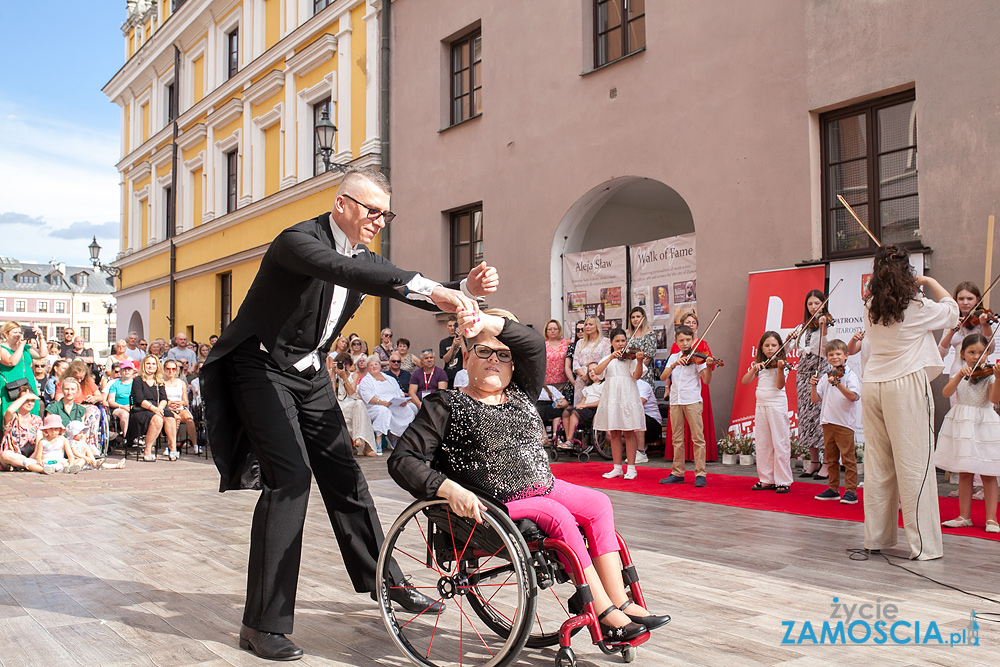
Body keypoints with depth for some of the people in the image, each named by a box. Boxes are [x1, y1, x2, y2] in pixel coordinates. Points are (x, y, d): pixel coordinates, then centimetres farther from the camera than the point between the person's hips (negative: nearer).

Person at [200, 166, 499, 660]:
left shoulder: (365, 258, 2)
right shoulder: (298, 240, -22)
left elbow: (418, 294, 1)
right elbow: (342, 270, -42)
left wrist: (465, 290, -21)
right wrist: (431, 288, -51)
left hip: (310, 373, 7)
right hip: (263, 368, -7)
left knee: (344, 474, 11)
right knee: (290, 475, -18)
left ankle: (382, 580, 28)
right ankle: (263, 624, -11)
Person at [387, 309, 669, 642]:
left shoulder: (521, 394, 12)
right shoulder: (446, 405, -5)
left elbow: (533, 342, -4)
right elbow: (403, 460, -12)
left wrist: (487, 323, -21)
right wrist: (449, 489, -28)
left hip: (541, 487, 7)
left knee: (598, 503, -6)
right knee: (558, 516, -24)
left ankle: (619, 600, -7)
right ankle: (605, 613, -18)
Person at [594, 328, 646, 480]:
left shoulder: (631, 358, 3)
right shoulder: (607, 359, 11)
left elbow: (636, 375, -13)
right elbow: (597, 371, -8)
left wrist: (639, 361, -29)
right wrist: (611, 357, -18)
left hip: (628, 398, -3)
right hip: (611, 398, 3)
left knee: (629, 433, -1)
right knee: (614, 434, 7)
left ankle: (631, 468, 6)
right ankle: (617, 468, 14)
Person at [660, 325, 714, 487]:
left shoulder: (697, 357, -1)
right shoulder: (673, 357, 12)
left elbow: (707, 381, -9)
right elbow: (663, 377, -1)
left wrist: (708, 367, -26)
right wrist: (674, 365, -15)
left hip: (692, 400, -4)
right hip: (675, 401, 4)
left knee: (698, 437, -6)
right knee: (677, 439, 9)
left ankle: (701, 474, -2)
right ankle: (677, 473, 16)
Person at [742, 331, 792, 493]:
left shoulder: (782, 364, -2)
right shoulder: (759, 365, 12)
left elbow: (780, 385, -15)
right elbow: (745, 381, 4)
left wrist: (780, 369, -30)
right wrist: (754, 369, -10)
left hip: (777, 405, -5)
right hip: (761, 405, 6)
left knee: (780, 443, -5)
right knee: (762, 443, 8)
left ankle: (783, 481, 1)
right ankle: (766, 480, 15)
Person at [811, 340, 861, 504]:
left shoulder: (850, 376, -4)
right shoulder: (825, 377, 13)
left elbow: (853, 396, -20)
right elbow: (815, 399, 11)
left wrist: (838, 384, -30)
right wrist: (814, 386, -5)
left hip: (844, 423, -6)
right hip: (827, 422, 6)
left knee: (848, 458, -3)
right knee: (830, 458, 12)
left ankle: (851, 490, 2)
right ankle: (833, 489, 21)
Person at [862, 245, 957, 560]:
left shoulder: (870, 308, 6)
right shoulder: (916, 307, -6)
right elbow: (951, 310, 12)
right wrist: (930, 282, 22)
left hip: (873, 384, 6)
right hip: (906, 384, -5)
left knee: (877, 464, 12)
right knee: (915, 465, -2)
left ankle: (876, 537, 19)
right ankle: (924, 544, 2)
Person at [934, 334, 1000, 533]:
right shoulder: (960, 374, 6)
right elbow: (946, 393, -9)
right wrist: (960, 375, -21)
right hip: (962, 425, 3)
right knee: (964, 473, 8)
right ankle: (964, 516, 15)